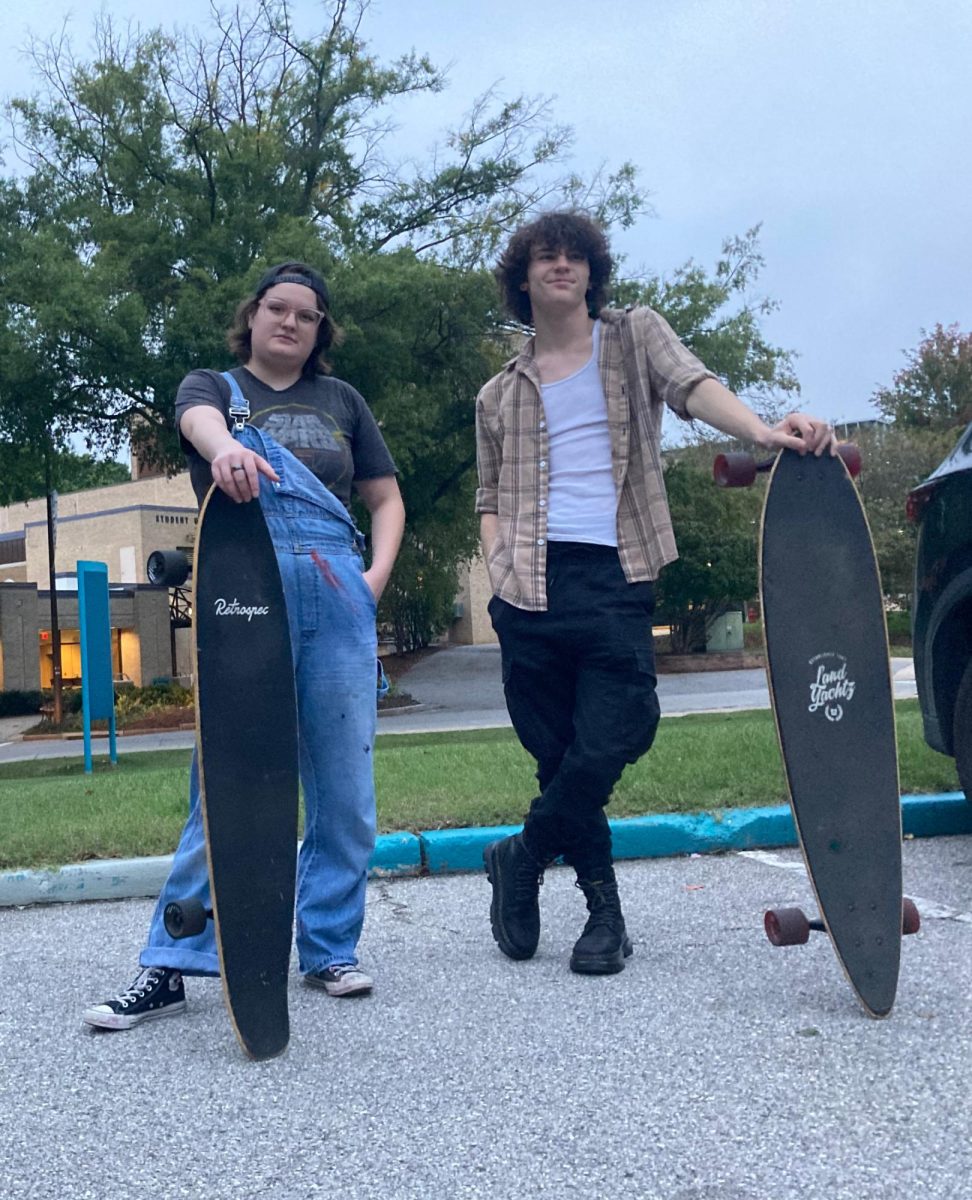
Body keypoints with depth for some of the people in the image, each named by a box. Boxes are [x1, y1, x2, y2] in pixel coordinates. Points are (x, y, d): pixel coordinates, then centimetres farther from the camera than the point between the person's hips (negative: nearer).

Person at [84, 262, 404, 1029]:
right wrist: (224, 449, -38)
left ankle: (330, 949, 16)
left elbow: (386, 497, 22)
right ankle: (172, 965, 2)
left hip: (338, 598, 3)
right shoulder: (213, 386, 13)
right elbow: (201, 420, -13)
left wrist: (378, 574, 3)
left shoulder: (341, 400, 21)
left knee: (345, 787, 2)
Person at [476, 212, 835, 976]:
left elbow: (691, 385, -5)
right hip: (531, 588, 2)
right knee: (559, 755, 1)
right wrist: (497, 562, 1)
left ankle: (521, 860, 14)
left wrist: (760, 431, -25)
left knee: (607, 745, -12)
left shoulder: (635, 336, 15)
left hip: (615, 578, -2)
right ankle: (604, 909, 19)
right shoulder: (499, 395, 19)